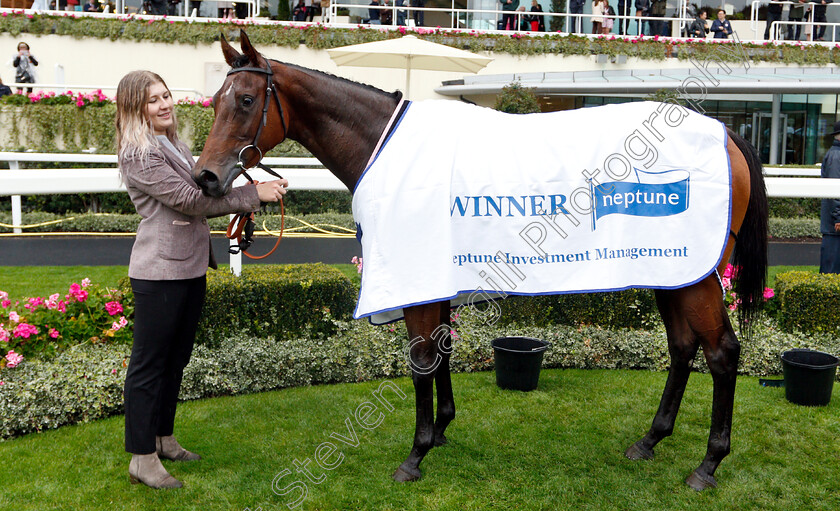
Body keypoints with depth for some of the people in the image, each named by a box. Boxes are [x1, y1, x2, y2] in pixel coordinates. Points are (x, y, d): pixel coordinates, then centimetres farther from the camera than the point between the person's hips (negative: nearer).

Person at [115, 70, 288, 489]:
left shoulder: (174, 145, 16)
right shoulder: (139, 154, -15)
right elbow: (189, 200, -20)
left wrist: (240, 207, 5)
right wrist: (254, 193, -18)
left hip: (191, 268, 10)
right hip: (159, 272, -10)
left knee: (176, 359, 17)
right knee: (149, 363, -1)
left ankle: (163, 439, 32)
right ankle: (142, 458, 8)